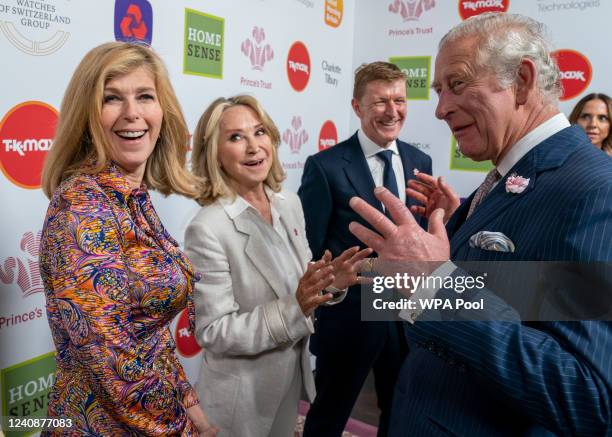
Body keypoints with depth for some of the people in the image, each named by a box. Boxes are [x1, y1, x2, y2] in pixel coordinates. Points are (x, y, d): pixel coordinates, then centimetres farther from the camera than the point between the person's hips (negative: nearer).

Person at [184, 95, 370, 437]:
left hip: (293, 375, 6)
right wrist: (292, 309, -31)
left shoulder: (290, 204, -4)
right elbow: (212, 332, -22)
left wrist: (330, 283, -14)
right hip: (241, 393, -6)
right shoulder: (208, 229, -24)